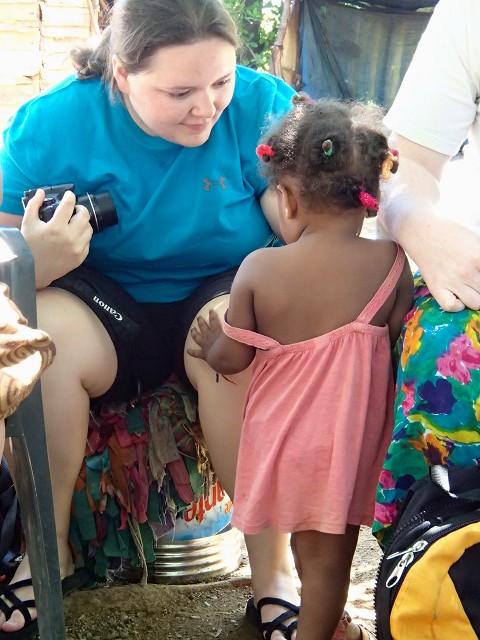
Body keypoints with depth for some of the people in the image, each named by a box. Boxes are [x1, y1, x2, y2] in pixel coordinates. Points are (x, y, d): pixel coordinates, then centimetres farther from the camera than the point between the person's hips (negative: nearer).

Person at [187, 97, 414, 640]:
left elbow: (232, 358, -8)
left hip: (283, 428, 2)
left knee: (309, 544, 26)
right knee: (329, 553, 15)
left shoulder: (258, 268, -15)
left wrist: (209, 345, 14)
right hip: (353, 434, -1)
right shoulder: (391, 264, -14)